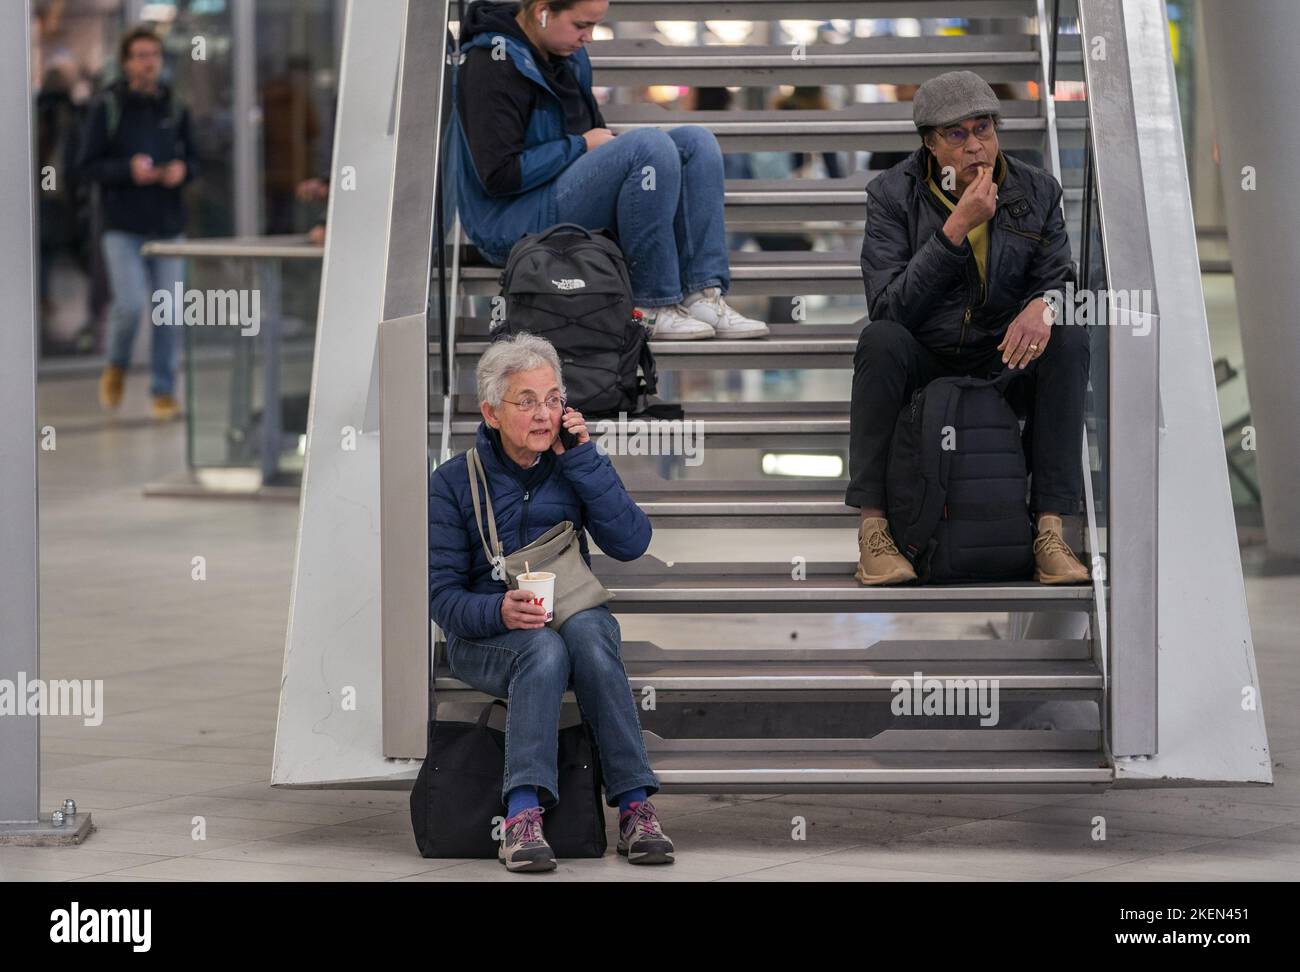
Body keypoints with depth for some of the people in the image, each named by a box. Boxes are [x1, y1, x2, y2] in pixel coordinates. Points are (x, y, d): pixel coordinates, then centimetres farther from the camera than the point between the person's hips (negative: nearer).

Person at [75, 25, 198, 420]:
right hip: (123, 227, -3)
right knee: (131, 305, -13)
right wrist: (128, 169, -18)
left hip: (168, 224, 3)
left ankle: (164, 391, 13)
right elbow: (87, 165, -3)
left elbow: (193, 159, 15)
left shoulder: (175, 107, 8)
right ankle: (116, 368, 16)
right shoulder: (108, 107, -2)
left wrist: (182, 170, -8)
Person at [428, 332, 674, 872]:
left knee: (587, 629, -35)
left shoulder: (574, 465, 8)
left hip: (576, 617, 2)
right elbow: (442, 595, -4)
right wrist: (499, 611, -26)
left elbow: (631, 543, -7)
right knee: (544, 649, -37)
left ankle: (635, 807, -40)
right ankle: (522, 814, -49)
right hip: (484, 640, -2)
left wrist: (581, 458, -11)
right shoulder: (454, 481, 0)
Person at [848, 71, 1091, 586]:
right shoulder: (893, 195, -11)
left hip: (1002, 362, 2)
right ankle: (873, 530, -30)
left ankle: (1050, 530, -27)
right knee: (881, 339, -34)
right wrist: (956, 229, -28)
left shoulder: (1035, 191, -2)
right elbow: (887, 306, -21)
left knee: (1069, 340, -26)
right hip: (920, 364, -2)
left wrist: (1044, 304, -29)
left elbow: (1060, 279, -3)